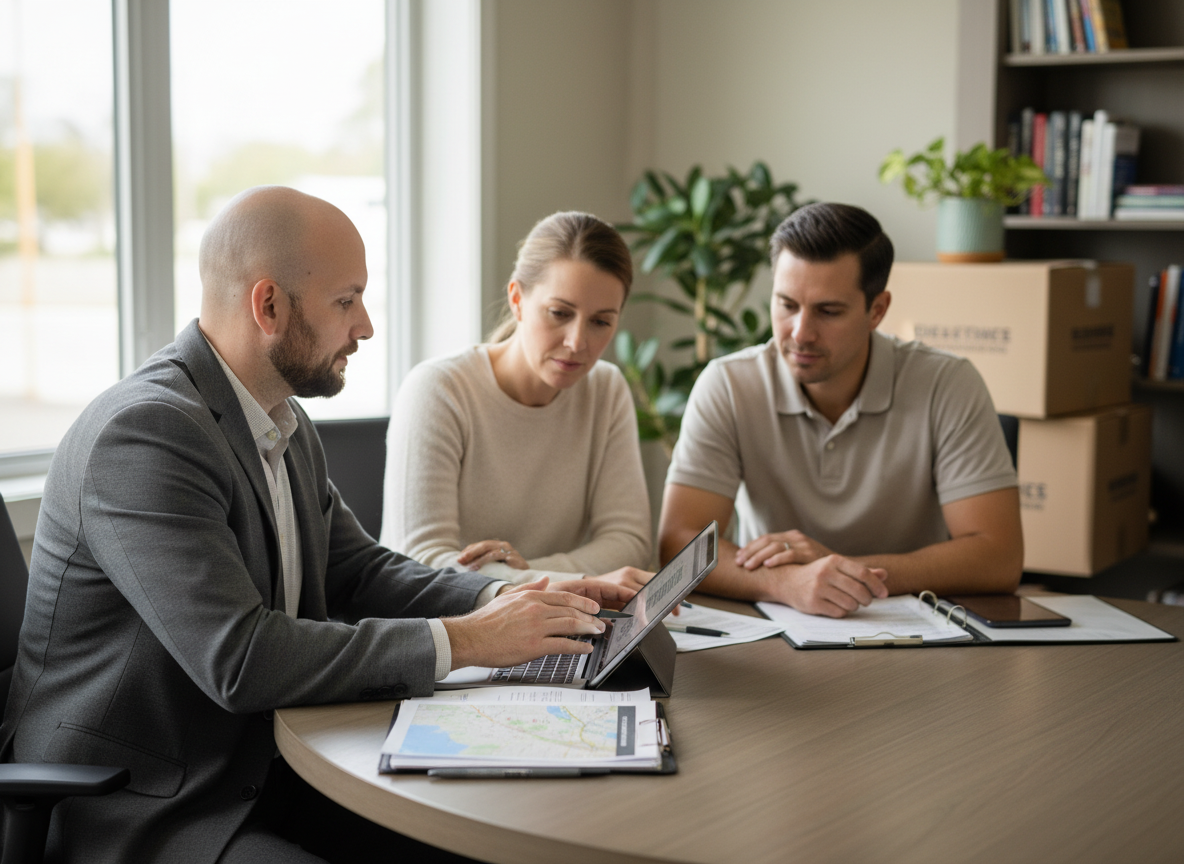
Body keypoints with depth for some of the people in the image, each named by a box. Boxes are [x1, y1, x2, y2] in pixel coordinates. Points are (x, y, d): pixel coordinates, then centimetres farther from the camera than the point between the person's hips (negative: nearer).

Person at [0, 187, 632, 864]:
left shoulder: (285, 423, 8)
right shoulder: (144, 434, -22)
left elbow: (358, 572, 14)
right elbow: (240, 659, -27)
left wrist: (508, 601, -4)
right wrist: (465, 639, -22)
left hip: (260, 769, 9)